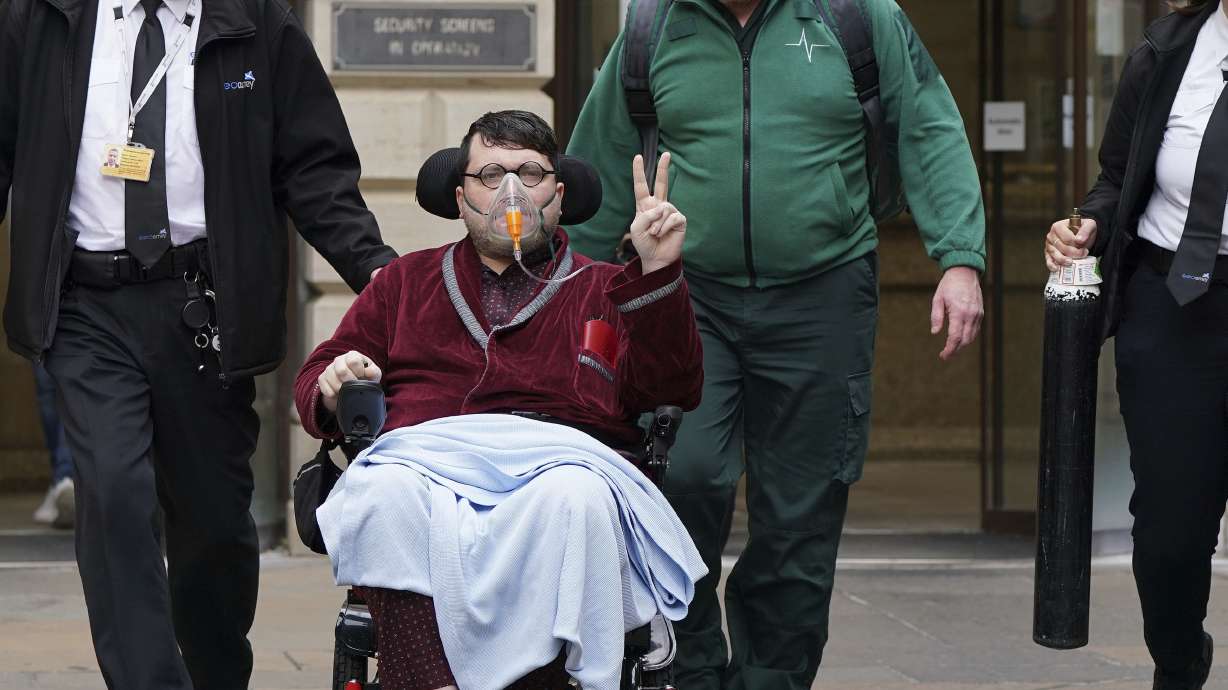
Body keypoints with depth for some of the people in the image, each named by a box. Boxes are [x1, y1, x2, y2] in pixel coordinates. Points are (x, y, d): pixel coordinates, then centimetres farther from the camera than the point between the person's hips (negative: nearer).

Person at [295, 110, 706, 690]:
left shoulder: (603, 291, 29)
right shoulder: (406, 282, 34)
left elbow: (671, 391, 12)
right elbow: (314, 381, 30)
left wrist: (657, 273, 1)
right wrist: (334, 387, 5)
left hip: (563, 454, -1)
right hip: (427, 456, 1)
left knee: (572, 496, -39)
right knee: (385, 490, -37)